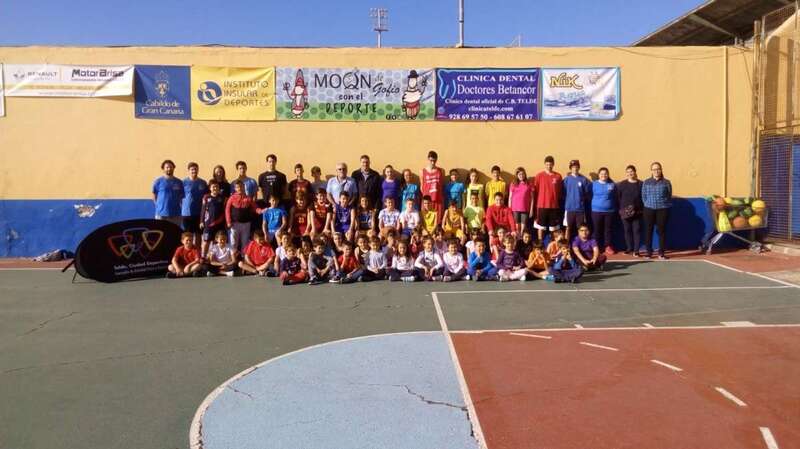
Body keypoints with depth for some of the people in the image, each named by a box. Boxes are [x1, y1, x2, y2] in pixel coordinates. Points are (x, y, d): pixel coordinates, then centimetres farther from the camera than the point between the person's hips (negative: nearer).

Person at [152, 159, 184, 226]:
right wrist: (159, 206, 1)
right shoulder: (158, 181, 3)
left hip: (176, 214, 2)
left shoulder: (179, 182, 8)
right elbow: (154, 196, 8)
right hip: (161, 214, -2)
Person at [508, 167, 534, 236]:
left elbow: (532, 198, 6)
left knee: (523, 225, -1)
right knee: (516, 226, 2)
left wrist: (531, 209, 1)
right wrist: (509, 209, 2)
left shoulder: (529, 185, 5)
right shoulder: (513, 184, 6)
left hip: (525, 209, 0)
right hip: (515, 209, 0)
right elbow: (510, 198, 7)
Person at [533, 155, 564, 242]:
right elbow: (535, 190, 3)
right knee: (541, 226, 4)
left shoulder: (558, 176, 3)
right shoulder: (539, 175, -1)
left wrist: (560, 204, 6)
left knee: (553, 227, 7)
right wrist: (535, 204, 3)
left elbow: (560, 191, 10)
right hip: (542, 205, -1)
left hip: (554, 205, 1)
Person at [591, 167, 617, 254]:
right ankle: (598, 247, 12)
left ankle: (608, 247, 15)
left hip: (609, 211, 1)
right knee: (597, 230, 3)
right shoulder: (594, 184, 1)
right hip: (596, 210, -1)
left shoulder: (612, 185, 4)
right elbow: (590, 196, 4)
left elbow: (615, 198, 10)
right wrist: (592, 206, 0)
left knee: (608, 229, 6)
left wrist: (615, 209, 7)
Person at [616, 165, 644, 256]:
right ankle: (629, 248, 19)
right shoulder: (621, 184, 6)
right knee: (627, 230, 7)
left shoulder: (641, 184, 3)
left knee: (637, 230, -2)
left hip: (637, 212, -1)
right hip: (625, 212, 1)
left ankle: (636, 250, 1)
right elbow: (618, 198, 4)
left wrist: (642, 209, -5)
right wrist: (620, 209, -4)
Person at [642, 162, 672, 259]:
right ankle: (649, 252, 10)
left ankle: (661, 253, 8)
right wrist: (648, 204, 3)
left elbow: (669, 197, 7)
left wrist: (664, 205, 1)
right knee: (648, 231, 2)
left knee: (662, 230, 1)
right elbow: (643, 196, 10)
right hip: (649, 209, 1)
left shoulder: (666, 182, 4)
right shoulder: (646, 182, 8)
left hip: (663, 209, -1)